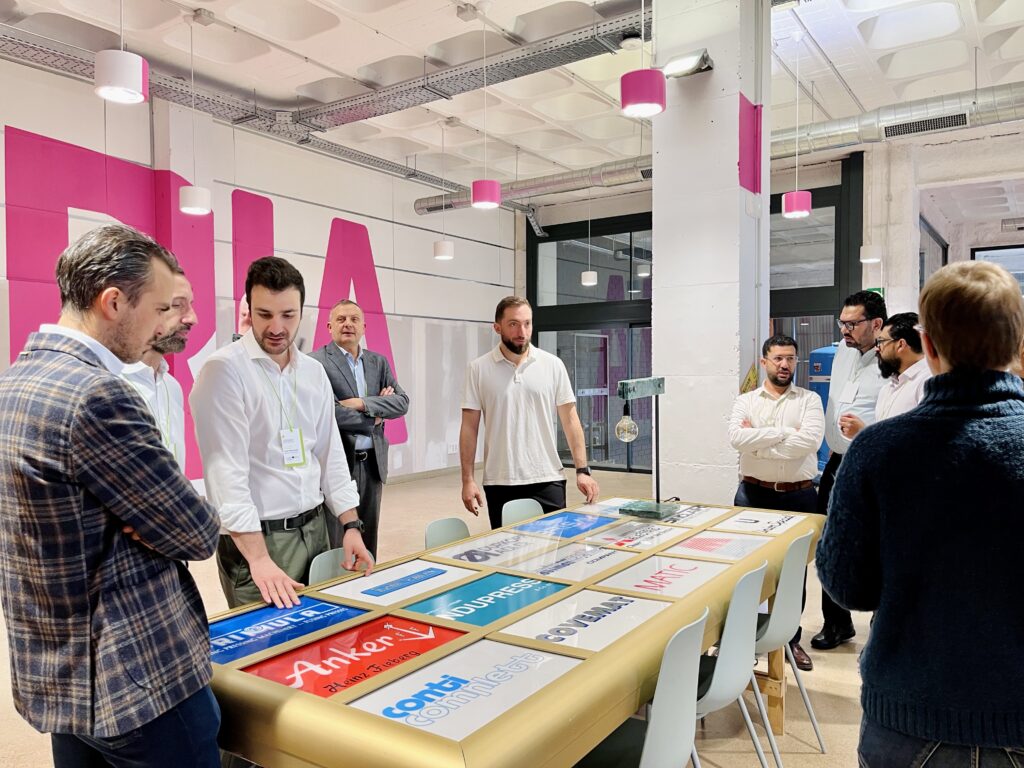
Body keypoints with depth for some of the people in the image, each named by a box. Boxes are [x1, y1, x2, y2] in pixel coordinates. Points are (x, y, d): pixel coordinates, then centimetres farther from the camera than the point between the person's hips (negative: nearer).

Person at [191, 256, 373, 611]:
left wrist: (351, 526, 6)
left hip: (315, 528, 6)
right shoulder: (225, 370, -14)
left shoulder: (314, 372, 7)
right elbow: (226, 470, -20)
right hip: (255, 537, -6)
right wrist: (259, 558, -25)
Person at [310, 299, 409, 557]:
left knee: (367, 545, 14)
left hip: (372, 463, 6)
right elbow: (327, 412, -17)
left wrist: (363, 403, -13)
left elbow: (402, 402, 2)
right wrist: (373, 417, -6)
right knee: (334, 548, 1)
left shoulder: (378, 362, 12)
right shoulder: (316, 362, -7)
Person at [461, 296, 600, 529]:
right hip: (499, 484, 0)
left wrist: (582, 470, -4)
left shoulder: (553, 365, 1)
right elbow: (469, 428, 1)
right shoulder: (478, 369, 0)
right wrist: (467, 480, -4)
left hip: (547, 481, 0)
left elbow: (570, 420, 3)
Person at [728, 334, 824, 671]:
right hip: (753, 493, 0)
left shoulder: (809, 400, 2)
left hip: (799, 495, 0)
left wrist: (757, 443, -14)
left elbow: (810, 441, -16)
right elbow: (737, 437, -15)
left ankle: (791, 638, 27)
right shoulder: (746, 401, 4)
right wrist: (785, 432, -16)